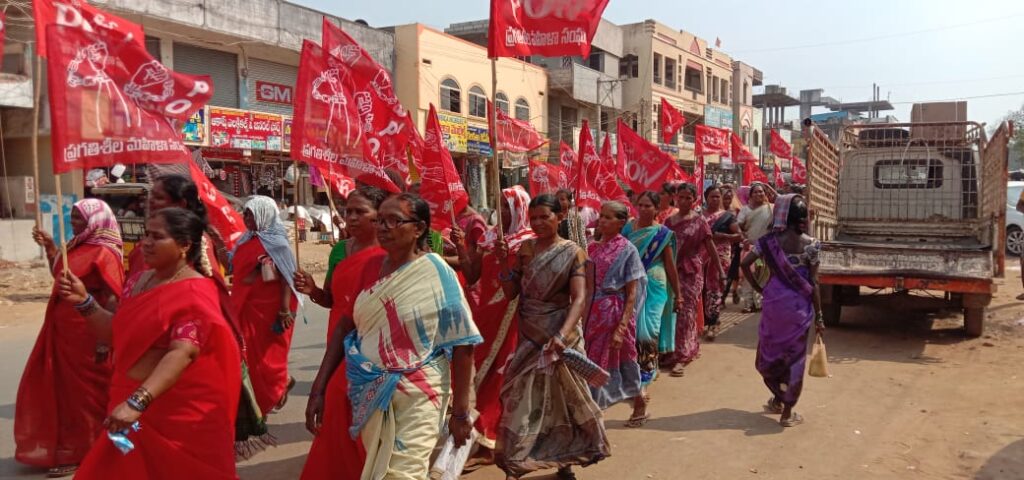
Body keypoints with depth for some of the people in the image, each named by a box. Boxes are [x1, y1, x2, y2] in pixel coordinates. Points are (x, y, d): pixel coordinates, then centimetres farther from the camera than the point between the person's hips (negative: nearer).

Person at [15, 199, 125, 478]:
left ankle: (78, 454, 17)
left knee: (82, 392, 3)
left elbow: (112, 299, -20)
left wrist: (104, 341, -23)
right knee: (62, 387, 18)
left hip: (85, 333, -9)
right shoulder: (78, 247, 10)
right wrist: (49, 248, 12)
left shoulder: (104, 254, -17)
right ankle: (66, 446, 33)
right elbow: (59, 276, 25)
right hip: (63, 330, 9)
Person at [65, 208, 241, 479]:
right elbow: (117, 332, 16)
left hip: (178, 412, -7)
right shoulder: (142, 280, 8)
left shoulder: (194, 293, -17)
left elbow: (182, 353, -29)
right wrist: (84, 301, 1)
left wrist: (136, 402, -37)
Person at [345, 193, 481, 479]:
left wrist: (460, 412, -12)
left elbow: (462, 346, -12)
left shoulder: (437, 274, -13)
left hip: (416, 394, -6)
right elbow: (346, 329, 10)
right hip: (370, 393, 6)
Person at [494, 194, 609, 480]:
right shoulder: (525, 248, 5)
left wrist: (562, 334, -30)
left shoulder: (572, 253, -7)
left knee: (562, 397, 8)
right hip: (529, 335, 3)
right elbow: (510, 293, 4)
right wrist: (504, 262, -12)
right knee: (522, 399, 4)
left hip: (558, 333, -3)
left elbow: (579, 298, -16)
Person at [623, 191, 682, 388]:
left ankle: (649, 366, 18)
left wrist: (677, 294, 2)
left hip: (654, 286, -2)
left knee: (649, 327, -2)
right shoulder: (628, 228, 2)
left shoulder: (663, 233, -4)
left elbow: (671, 266, -1)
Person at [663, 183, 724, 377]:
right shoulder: (669, 221, 8)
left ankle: (682, 356, -1)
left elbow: (710, 246, -3)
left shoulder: (699, 221, -2)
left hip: (691, 272, -4)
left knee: (686, 312, -4)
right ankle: (676, 350, 26)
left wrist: (720, 270, -9)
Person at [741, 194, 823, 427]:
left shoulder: (770, 240, -2)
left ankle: (778, 399, 32)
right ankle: (787, 412, 15)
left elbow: (745, 263, -10)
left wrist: (758, 287, 3)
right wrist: (818, 316, 1)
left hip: (774, 301, 1)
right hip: (799, 304, -1)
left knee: (770, 350, 19)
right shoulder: (810, 244, -5)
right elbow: (813, 283, -5)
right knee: (794, 355, 8)